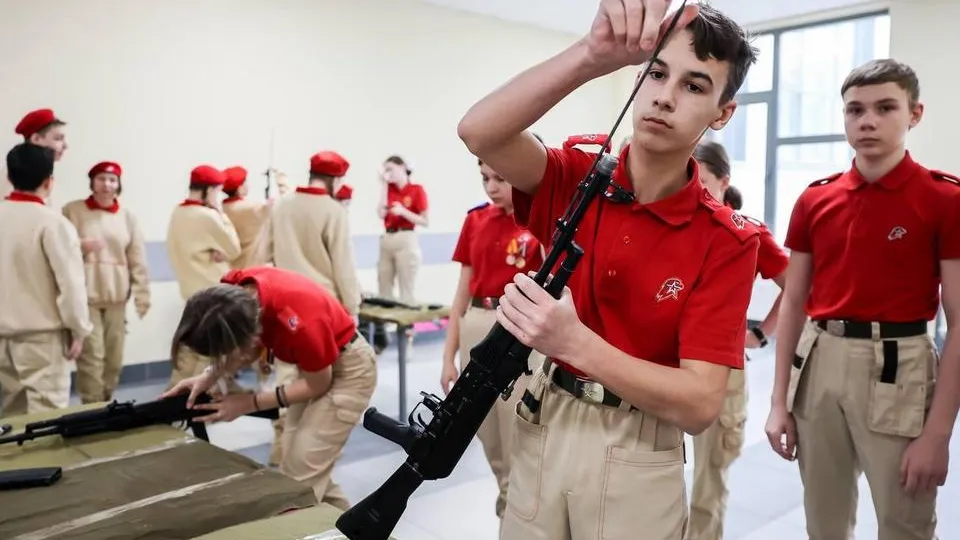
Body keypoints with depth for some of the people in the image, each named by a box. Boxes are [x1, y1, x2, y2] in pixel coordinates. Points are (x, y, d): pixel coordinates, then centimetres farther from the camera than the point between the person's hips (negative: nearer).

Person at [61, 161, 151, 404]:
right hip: (84, 296, -3)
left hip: (116, 297, 3)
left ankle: (105, 404, 24)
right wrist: (80, 246, -16)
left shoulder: (127, 216, 7)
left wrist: (142, 295, 2)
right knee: (92, 356, -8)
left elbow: (137, 259, 6)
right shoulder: (72, 211, 1)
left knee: (114, 358, 8)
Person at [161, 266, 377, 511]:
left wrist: (250, 403, -18)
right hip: (315, 361, 8)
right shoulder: (236, 293, -21)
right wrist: (209, 377, -16)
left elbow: (317, 385, -20)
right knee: (299, 467, 14)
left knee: (300, 475, -6)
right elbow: (256, 345, -1)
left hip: (349, 368, -8)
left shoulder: (300, 324, -40)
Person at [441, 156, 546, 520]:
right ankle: (507, 495, 42)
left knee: (519, 436, 3)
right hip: (475, 330, 6)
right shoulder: (476, 219, 8)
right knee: (487, 434, 18)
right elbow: (463, 290, 10)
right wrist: (448, 356, 9)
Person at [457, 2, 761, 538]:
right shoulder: (577, 178, -6)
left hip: (638, 456, -2)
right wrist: (593, 55, -40)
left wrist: (575, 341, -32)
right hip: (541, 427, 3)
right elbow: (479, 132, -27)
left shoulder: (727, 241, -13)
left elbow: (700, 405, -19)